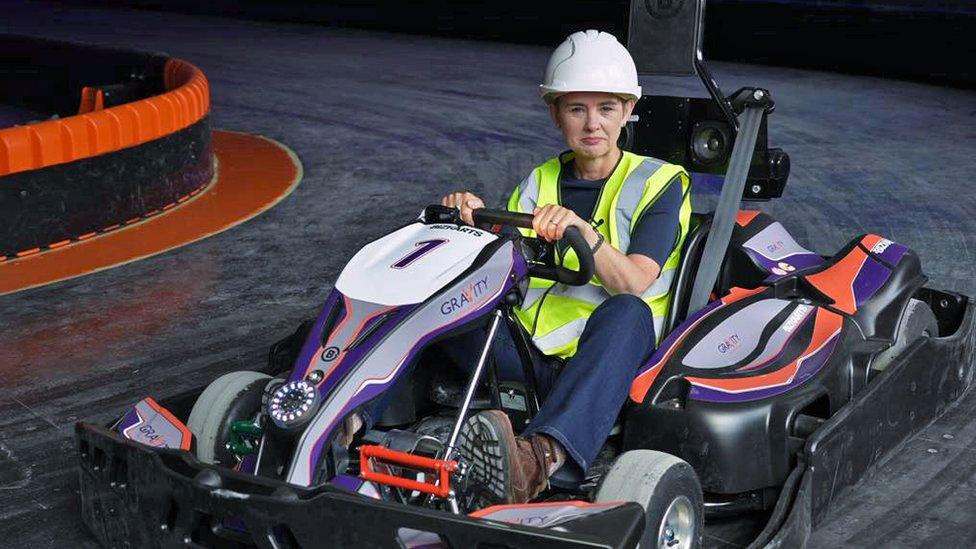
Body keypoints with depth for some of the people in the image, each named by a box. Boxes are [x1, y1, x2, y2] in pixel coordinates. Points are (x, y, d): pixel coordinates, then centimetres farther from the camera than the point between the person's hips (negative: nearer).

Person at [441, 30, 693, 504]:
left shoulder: (658, 183, 5)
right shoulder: (539, 183, 18)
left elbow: (633, 283, -13)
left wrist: (583, 232, -32)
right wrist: (477, 225, -15)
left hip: (613, 360, -4)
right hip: (530, 358, 4)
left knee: (626, 312, -40)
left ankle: (541, 456, -62)